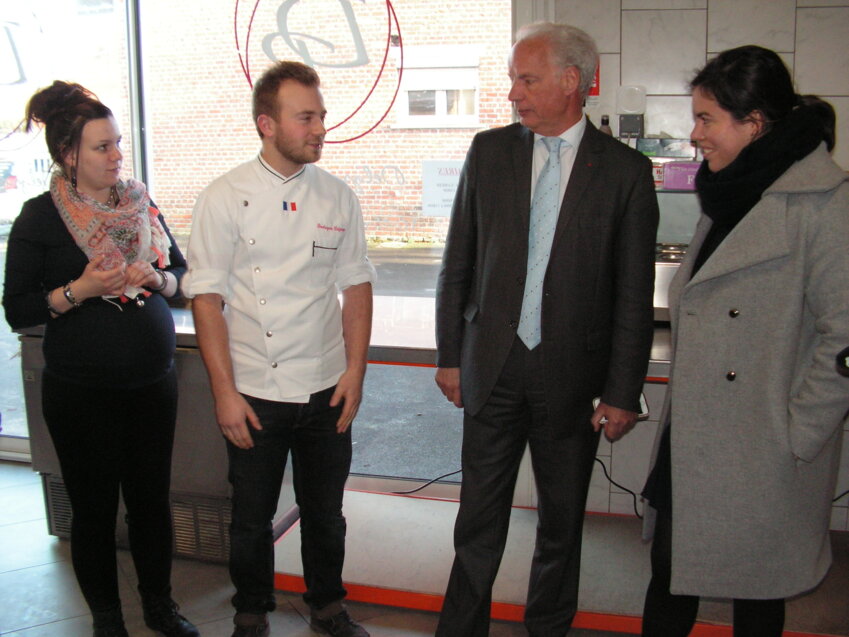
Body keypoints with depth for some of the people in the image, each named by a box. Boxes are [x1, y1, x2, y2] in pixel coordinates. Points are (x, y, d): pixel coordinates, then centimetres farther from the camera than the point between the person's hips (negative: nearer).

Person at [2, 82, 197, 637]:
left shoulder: (141, 204, 5)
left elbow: (181, 272, 11)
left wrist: (157, 278, -9)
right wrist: (80, 290, -20)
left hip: (154, 383, 4)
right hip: (82, 394, -3)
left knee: (153, 497, 13)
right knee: (95, 507, 9)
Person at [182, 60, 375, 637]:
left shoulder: (338, 196, 3)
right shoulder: (224, 199, -6)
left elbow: (356, 286, 7)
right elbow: (207, 298, -7)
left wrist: (356, 370, 0)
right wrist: (225, 392, -10)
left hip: (327, 391, 2)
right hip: (254, 394, -2)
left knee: (325, 512, 16)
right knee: (252, 515, 12)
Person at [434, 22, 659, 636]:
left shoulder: (625, 170, -5)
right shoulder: (489, 151, 2)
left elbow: (635, 296, -4)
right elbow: (457, 266, 7)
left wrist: (623, 394, -6)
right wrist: (450, 355, 5)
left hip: (573, 375, -1)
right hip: (493, 367, 2)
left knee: (562, 523, 15)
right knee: (479, 522, 9)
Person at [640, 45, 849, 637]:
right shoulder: (730, 195, 11)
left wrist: (796, 434, -15)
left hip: (761, 453, -7)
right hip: (690, 437, 7)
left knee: (757, 589, 12)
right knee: (669, 571, 14)